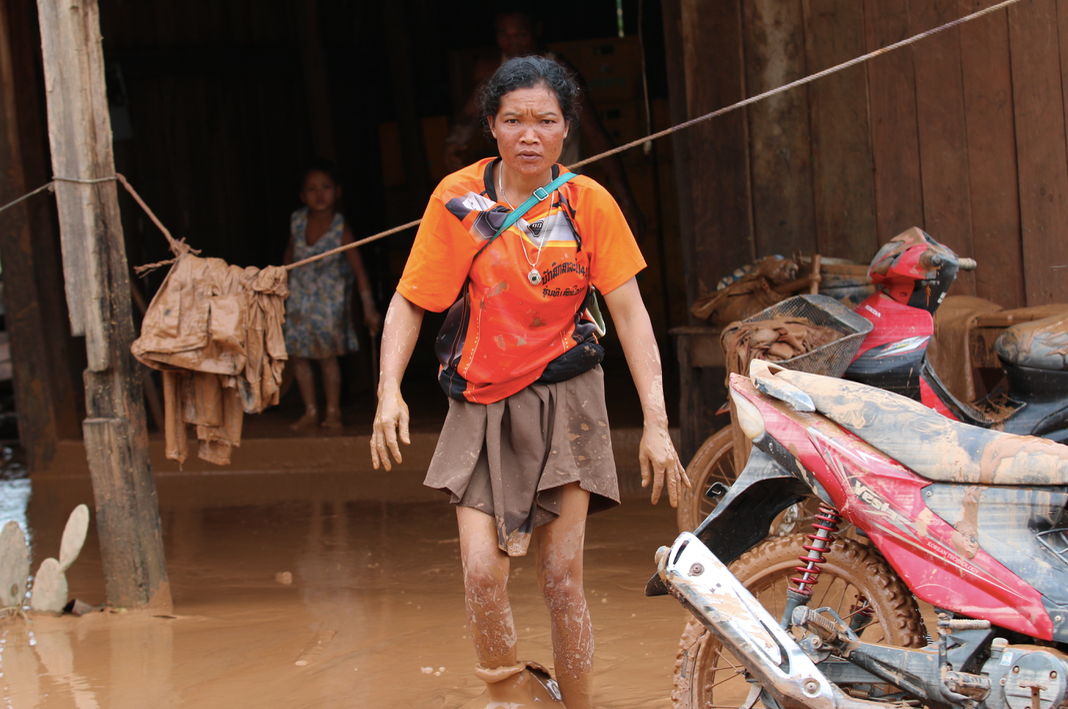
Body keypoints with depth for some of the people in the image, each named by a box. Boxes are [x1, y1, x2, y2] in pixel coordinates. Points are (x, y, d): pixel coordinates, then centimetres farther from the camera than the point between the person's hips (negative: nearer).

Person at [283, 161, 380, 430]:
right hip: (300, 295, 4)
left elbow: (359, 271, -17)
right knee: (298, 355, 3)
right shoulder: (297, 221, -8)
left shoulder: (341, 229, -20)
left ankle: (333, 411, 8)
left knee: (326, 354, -6)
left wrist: (369, 309, -19)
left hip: (330, 298, -4)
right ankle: (310, 411, 14)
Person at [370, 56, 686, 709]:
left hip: (564, 401, 0)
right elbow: (410, 302, 0)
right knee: (482, 570, -12)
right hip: (483, 405, 0)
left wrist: (656, 424, -10)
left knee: (563, 576, -1)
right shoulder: (459, 199, -5)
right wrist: (389, 393, -14)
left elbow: (630, 313, -3)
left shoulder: (589, 203, -3)